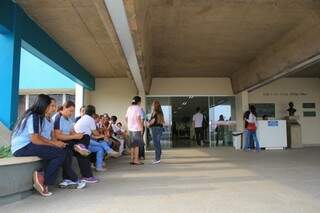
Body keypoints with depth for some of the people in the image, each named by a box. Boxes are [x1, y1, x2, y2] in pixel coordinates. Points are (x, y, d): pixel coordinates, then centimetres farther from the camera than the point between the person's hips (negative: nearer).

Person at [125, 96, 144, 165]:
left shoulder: (129, 108, 14)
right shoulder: (138, 108, -8)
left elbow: (126, 118, 14)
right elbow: (138, 118, -17)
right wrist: (141, 128, -13)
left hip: (130, 129, 7)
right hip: (137, 129, -7)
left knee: (132, 145, 12)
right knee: (137, 144, -1)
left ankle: (132, 159, 17)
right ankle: (136, 160, 2)